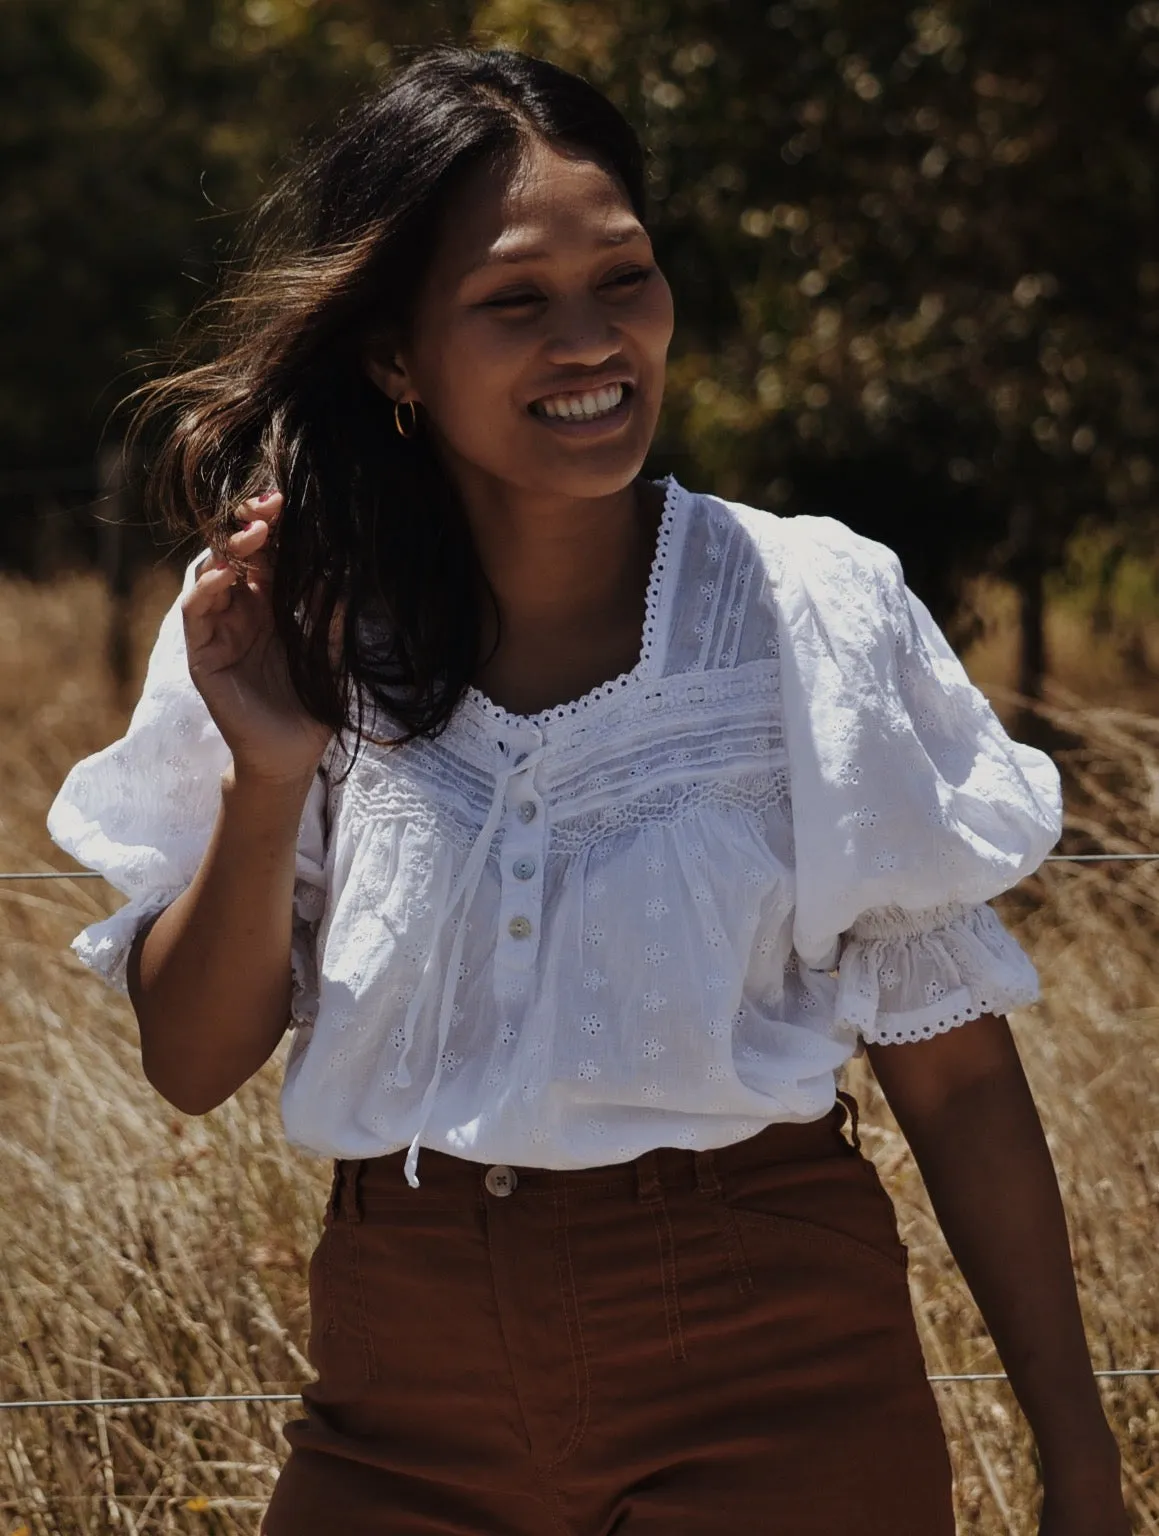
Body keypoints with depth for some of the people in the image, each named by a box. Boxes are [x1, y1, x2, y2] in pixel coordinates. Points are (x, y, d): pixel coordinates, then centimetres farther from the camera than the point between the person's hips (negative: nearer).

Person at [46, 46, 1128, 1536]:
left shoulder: (815, 614, -7)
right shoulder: (289, 630, -2)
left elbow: (953, 1069, -4)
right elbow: (192, 1065, 0)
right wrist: (268, 783, -16)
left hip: (773, 1395, -2)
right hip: (400, 1415, 2)